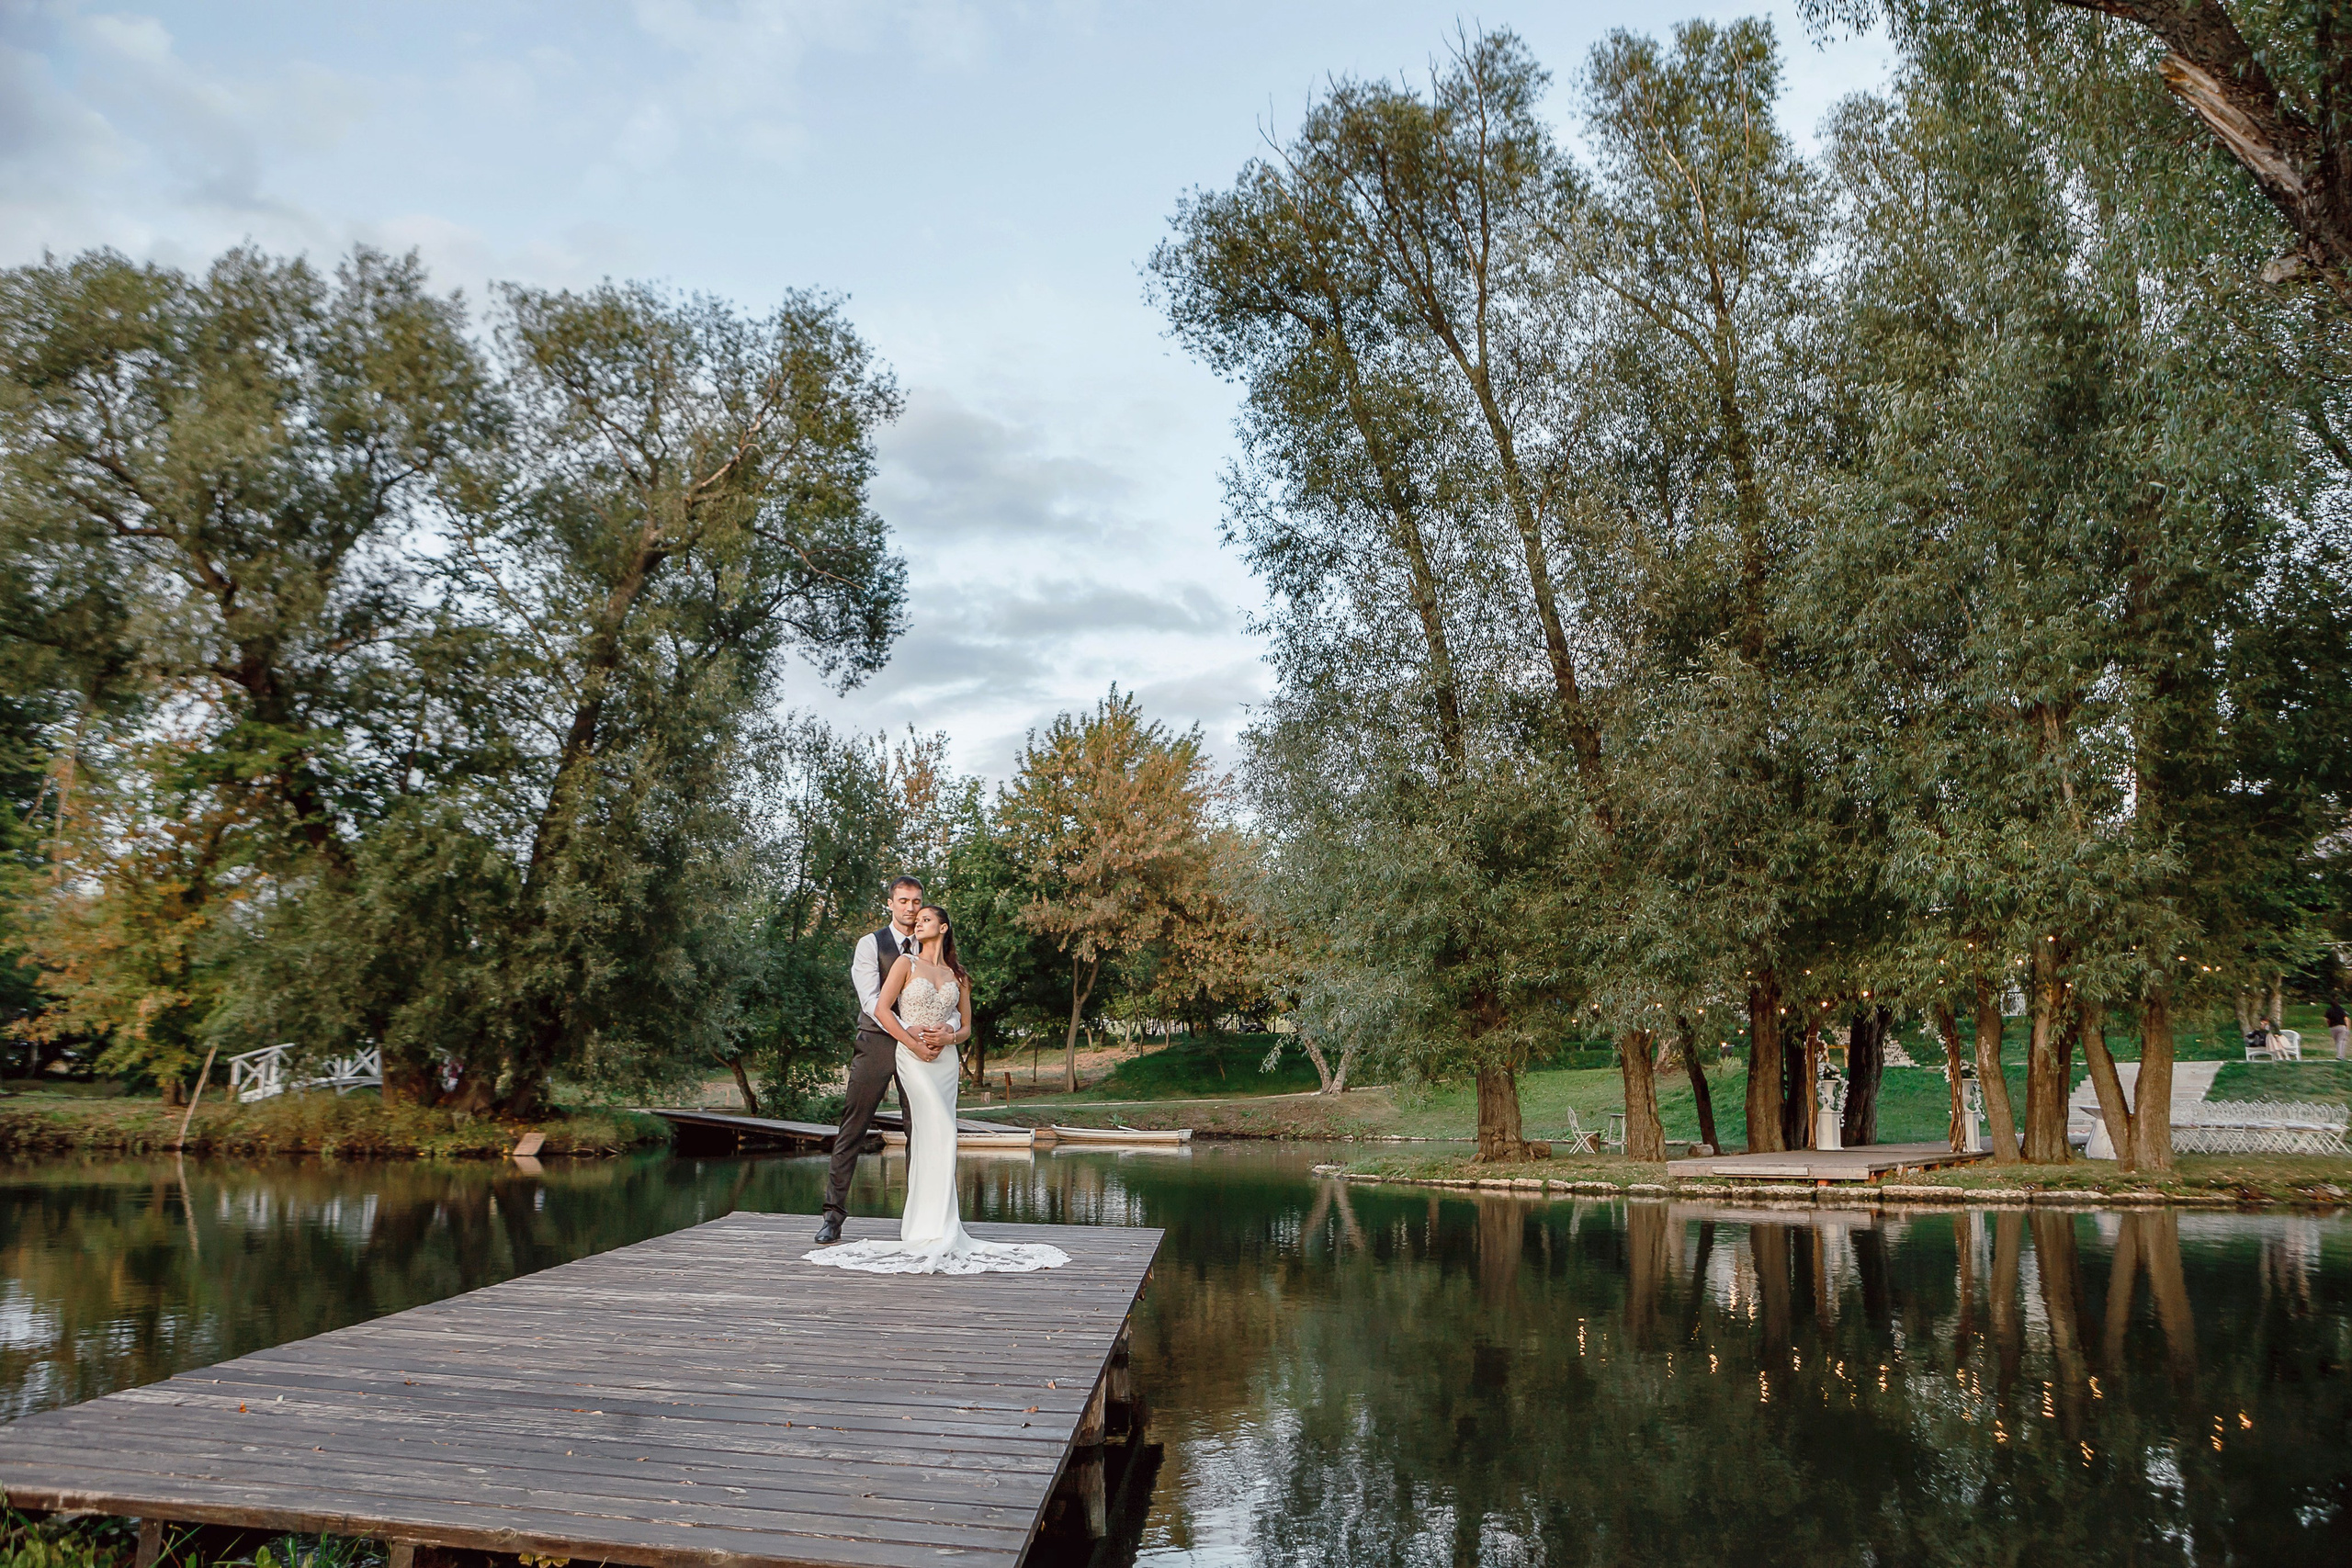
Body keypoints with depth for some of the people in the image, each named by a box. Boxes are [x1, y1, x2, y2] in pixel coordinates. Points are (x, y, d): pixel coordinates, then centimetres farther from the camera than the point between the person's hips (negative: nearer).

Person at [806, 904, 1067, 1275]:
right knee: (941, 1134, -15)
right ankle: (940, 1228, -12)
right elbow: (881, 1009, -4)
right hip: (914, 1058, -4)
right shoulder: (907, 963, 5)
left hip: (946, 1059, 4)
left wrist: (948, 1037, -7)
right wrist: (913, 1043, -11)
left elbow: (966, 1026, 16)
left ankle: (921, 1224, 5)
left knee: (929, 1139, 0)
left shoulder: (957, 976, 15)